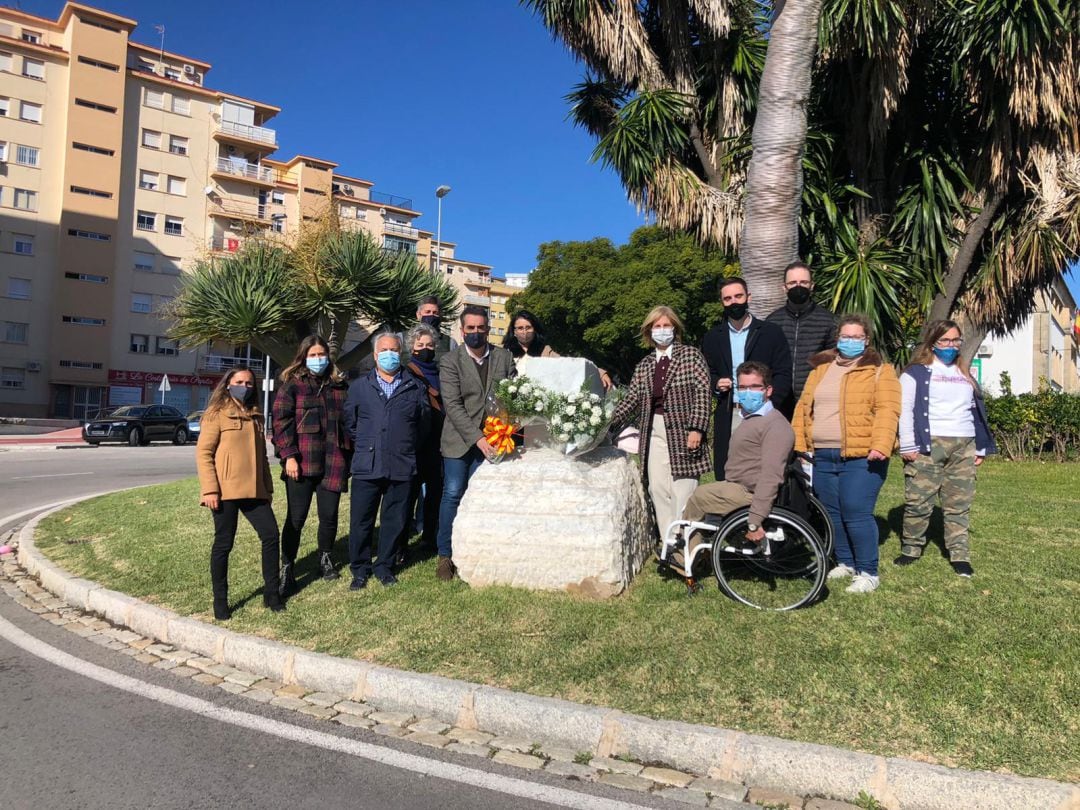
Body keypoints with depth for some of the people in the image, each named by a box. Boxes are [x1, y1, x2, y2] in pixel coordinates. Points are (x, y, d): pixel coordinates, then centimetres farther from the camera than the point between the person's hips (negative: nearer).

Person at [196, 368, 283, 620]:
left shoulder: (256, 416, 17)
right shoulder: (217, 413, -2)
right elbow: (203, 452, -8)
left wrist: (268, 486, 19)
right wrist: (209, 489, -15)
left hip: (253, 490, 6)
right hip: (225, 490, -6)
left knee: (271, 534, 0)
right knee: (224, 543, 2)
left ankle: (271, 592, 13)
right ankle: (220, 600, 15)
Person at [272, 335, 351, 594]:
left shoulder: (339, 386, 14)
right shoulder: (292, 384, 3)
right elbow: (281, 420, -4)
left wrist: (348, 456, 11)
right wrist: (289, 456, -12)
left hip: (333, 463, 3)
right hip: (301, 463, -3)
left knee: (329, 515, 7)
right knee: (296, 517, -1)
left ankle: (326, 558, 31)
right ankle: (287, 568, 12)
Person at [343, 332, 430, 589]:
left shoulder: (414, 388, 8)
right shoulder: (359, 386, 8)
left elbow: (422, 425, 12)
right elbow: (349, 423, 12)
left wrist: (407, 448, 10)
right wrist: (363, 447, 11)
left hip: (401, 468, 0)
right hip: (367, 467, 0)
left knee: (394, 521, 8)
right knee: (361, 521, 3)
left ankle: (384, 567, 24)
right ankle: (360, 569, 19)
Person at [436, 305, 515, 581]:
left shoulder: (504, 358, 6)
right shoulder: (450, 361, -3)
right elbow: (453, 405, -11)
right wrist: (477, 438, -19)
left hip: (491, 440, 2)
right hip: (459, 440, -2)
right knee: (452, 495, 0)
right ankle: (445, 556, 11)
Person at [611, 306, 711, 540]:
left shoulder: (690, 355, 2)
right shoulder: (645, 365, 15)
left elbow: (702, 391, -5)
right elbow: (631, 399, 12)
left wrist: (696, 428, -14)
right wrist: (608, 424, 2)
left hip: (682, 433, -4)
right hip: (654, 433, 5)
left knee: (683, 491, -6)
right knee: (657, 490, 3)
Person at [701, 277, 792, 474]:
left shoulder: (771, 332, 6)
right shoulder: (713, 337, 14)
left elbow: (784, 374, 1)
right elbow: (706, 373, 19)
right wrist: (716, 385, -3)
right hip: (727, 418, 2)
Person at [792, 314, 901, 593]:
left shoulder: (879, 371, 1)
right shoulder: (820, 369, 16)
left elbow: (886, 411, -10)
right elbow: (804, 407, 15)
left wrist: (880, 446, -23)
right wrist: (799, 444, 8)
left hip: (861, 457, -5)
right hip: (823, 456, 6)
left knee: (856, 514, -9)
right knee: (833, 513, 12)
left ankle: (868, 572, 3)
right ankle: (845, 563, 28)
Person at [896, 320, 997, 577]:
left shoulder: (965, 375, 21)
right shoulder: (916, 372, 2)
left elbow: (976, 411, 23)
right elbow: (905, 410, -5)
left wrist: (980, 448, 17)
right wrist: (908, 446, -12)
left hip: (963, 447, 5)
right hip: (928, 445, -5)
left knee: (959, 504, 5)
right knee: (919, 500, -3)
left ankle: (960, 554, 9)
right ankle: (911, 548, 11)